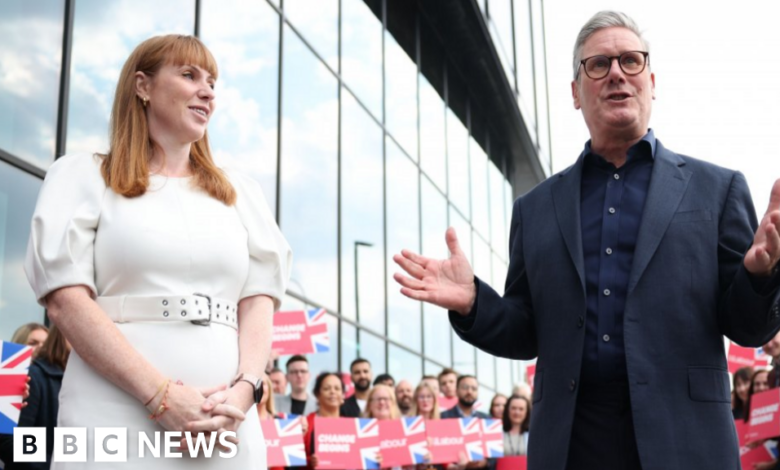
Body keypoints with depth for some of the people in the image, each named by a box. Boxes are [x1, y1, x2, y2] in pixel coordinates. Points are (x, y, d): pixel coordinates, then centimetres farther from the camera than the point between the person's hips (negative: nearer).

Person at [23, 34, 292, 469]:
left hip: (225, 423, 3)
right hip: (115, 420, -3)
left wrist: (244, 389, -12)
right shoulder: (85, 176, 6)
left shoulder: (241, 193, 17)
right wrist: (160, 395, -15)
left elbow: (259, 300, 8)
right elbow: (66, 299, -5)